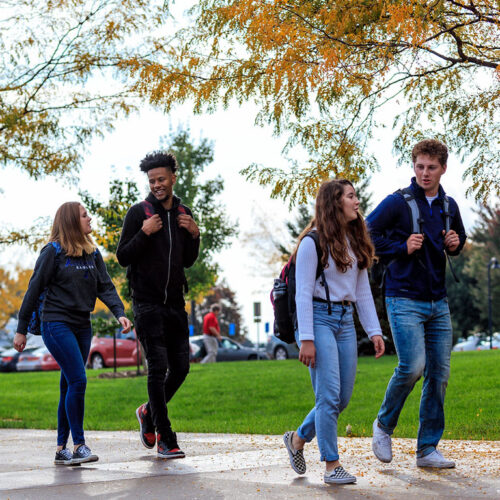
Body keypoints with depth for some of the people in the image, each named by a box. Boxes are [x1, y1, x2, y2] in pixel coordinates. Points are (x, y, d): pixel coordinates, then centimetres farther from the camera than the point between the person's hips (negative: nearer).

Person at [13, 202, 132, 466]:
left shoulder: (93, 253, 11)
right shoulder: (53, 251, -6)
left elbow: (105, 287, 6)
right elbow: (34, 290, -5)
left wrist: (119, 313, -12)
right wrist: (22, 329, -5)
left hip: (82, 326, 6)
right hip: (56, 324, -6)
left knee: (69, 387, 7)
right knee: (78, 381, -14)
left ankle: (61, 449, 12)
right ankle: (78, 445, -6)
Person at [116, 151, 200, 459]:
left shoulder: (183, 214, 10)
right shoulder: (139, 213, -5)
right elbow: (123, 257, -7)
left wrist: (194, 235, -1)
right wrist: (144, 234, -20)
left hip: (175, 303, 5)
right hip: (148, 303, -5)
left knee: (181, 367, 8)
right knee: (158, 367, -8)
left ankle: (149, 412, 32)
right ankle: (165, 440, -1)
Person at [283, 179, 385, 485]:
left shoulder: (355, 242, 15)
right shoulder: (313, 242, -7)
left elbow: (363, 290, 17)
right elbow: (303, 293, -10)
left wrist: (374, 331, 9)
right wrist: (306, 339, -15)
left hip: (345, 320, 7)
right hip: (319, 318, -7)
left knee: (343, 397, 6)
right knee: (329, 396, -10)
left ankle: (298, 439, 27)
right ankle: (332, 465, -1)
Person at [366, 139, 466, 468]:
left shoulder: (449, 206, 11)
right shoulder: (397, 203, -6)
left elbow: (460, 238, 27)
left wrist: (455, 244, 4)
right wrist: (401, 248, -14)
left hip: (439, 302, 6)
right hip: (405, 300, -6)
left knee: (439, 374, 3)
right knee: (413, 366, -18)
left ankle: (428, 449, 12)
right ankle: (384, 424, 9)